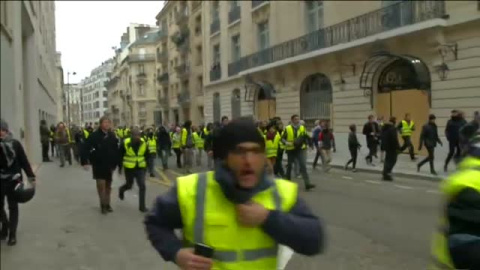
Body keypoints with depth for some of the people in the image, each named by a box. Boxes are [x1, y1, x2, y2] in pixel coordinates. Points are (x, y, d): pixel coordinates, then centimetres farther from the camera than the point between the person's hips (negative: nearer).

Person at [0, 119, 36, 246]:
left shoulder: (15, 144, -7)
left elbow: (24, 161, -4)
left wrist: (31, 177, -6)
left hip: (13, 180, -1)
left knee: (13, 207, 8)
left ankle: (12, 234, 18)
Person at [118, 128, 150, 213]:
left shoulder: (144, 143, -9)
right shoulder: (125, 143, -17)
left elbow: (147, 155, 7)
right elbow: (120, 155, -4)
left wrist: (146, 164, 7)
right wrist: (120, 167, 0)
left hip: (140, 168, 2)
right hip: (129, 168, -2)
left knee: (142, 186, -7)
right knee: (129, 185, 15)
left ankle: (142, 206, 3)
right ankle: (121, 190, 53)